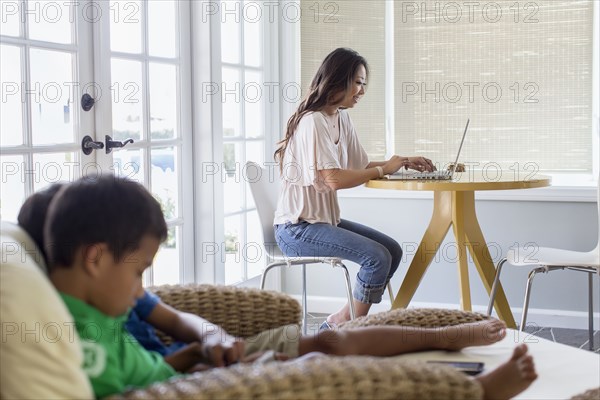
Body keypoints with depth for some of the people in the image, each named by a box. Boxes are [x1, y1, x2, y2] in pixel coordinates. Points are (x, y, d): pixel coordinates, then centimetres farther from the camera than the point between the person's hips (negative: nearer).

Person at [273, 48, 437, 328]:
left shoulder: (342, 119, 11)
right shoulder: (313, 121, -18)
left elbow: (361, 166, 14)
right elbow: (333, 179, -26)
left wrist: (404, 163, 0)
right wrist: (383, 170, -15)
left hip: (326, 220, 10)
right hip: (297, 228, -10)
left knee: (393, 250, 3)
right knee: (377, 257, -21)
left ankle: (337, 323, 6)